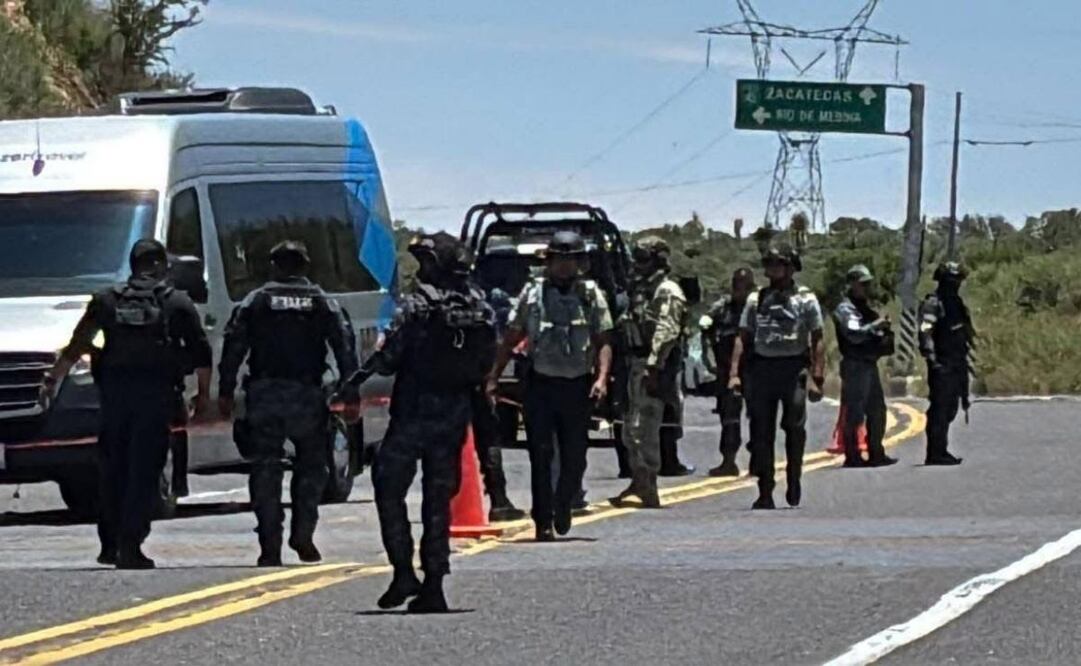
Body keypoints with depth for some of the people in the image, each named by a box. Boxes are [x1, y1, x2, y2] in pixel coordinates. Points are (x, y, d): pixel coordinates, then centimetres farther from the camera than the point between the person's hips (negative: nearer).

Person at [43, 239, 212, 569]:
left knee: (113, 468, 13)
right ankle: (129, 546, -9)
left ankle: (110, 544, 14)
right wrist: (204, 393, 10)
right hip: (156, 392, -2)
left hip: (115, 391, 2)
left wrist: (54, 379, 15)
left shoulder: (107, 300, 10)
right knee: (144, 470, -2)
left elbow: (76, 346, 9)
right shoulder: (178, 303, 7)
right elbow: (201, 352, 3)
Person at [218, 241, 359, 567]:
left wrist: (225, 392, 2)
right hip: (307, 395, 0)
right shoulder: (324, 304, 8)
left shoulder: (254, 302, 6)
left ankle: (270, 547, -3)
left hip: (263, 395, 0)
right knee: (311, 466, 15)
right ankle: (302, 535, 6)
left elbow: (233, 347, 0)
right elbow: (345, 348, 1)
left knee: (265, 470, 2)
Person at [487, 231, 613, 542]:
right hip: (541, 384, 0)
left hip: (578, 386, 0)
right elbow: (511, 339, 10)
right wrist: (493, 378, 4)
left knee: (575, 457, 6)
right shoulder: (532, 293, 5)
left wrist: (602, 377, -14)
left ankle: (563, 507, 31)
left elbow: (603, 342, 1)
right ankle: (543, 521, -1)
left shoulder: (591, 295, 5)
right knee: (540, 456, -5)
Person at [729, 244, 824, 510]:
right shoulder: (756, 299, 13)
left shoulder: (805, 299, 4)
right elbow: (743, 338, 12)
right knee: (761, 431, 0)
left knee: (795, 428, -5)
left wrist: (817, 378, -9)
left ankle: (794, 479, 15)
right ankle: (765, 492, 4)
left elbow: (817, 341, 0)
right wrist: (734, 373, 1)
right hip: (761, 368, 3)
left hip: (793, 368, -3)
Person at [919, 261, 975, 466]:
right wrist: (931, 357, -33)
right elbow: (925, 332, -22)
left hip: (957, 365, 9)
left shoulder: (956, 303, 19)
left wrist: (964, 360, 26)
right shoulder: (932, 304, -10)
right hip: (942, 366, -9)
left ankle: (941, 451, 19)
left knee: (949, 410, 12)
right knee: (939, 410, -10)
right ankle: (936, 453, -10)